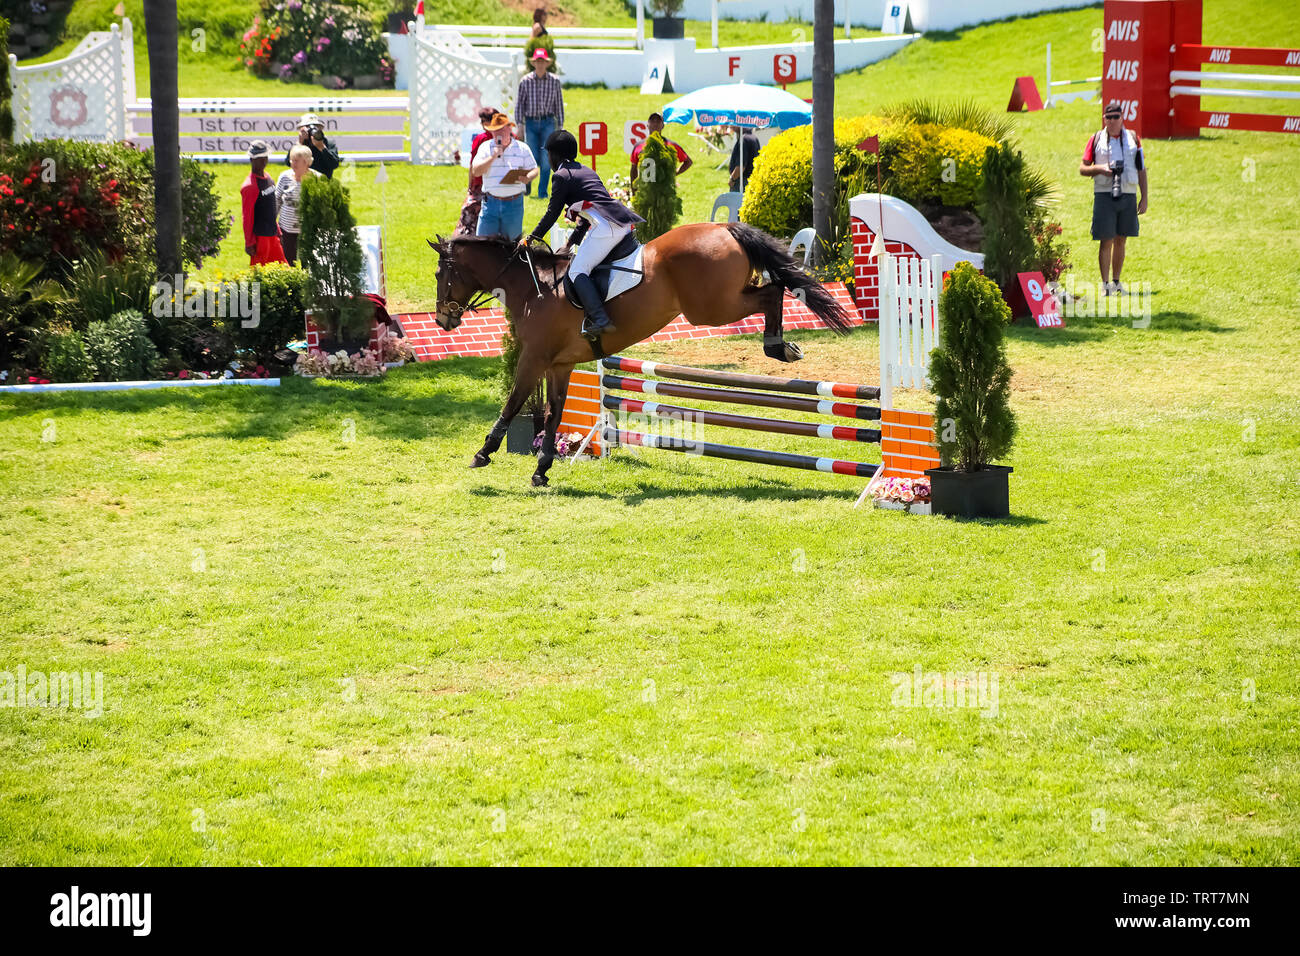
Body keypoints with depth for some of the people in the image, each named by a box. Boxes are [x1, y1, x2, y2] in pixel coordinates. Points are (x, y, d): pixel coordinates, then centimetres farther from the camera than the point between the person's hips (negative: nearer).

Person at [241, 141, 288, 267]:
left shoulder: (268, 178, 11)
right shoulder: (250, 186, -16)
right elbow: (247, 216, -15)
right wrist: (249, 243, -15)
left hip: (272, 234, 9)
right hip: (260, 236, -9)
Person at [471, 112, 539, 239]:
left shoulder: (522, 148, 7)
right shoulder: (485, 147, 6)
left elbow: (534, 170, 9)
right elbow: (475, 171, -3)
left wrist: (527, 178, -15)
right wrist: (493, 157, -13)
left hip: (514, 203, 0)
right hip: (491, 202, 0)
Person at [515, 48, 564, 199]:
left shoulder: (554, 81, 2)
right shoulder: (526, 81, 0)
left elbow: (559, 104, 8)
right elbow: (519, 103, 4)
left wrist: (560, 126, 8)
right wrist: (519, 123, -2)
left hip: (548, 122, 0)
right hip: (531, 123, 0)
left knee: (546, 158, -7)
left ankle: (542, 192, 1)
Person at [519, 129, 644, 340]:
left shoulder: (562, 176, 0)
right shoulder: (587, 171, 27)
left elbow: (552, 214, 2)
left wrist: (531, 238, 14)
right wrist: (570, 244, 36)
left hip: (606, 227, -9)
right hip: (623, 225, 9)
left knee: (577, 271, -10)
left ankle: (601, 320, -23)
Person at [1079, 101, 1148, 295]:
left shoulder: (1132, 138, 10)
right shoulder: (1096, 139, 5)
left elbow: (1141, 170, 12)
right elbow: (1082, 168, 7)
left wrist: (1144, 198, 6)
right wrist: (1098, 168, -14)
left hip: (1128, 195, 2)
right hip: (1104, 194, -2)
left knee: (1121, 241, 8)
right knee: (1106, 241, -5)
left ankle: (1116, 281, 18)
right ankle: (1105, 283, -2)